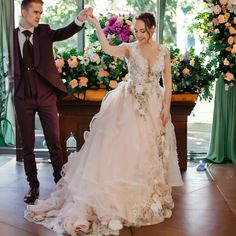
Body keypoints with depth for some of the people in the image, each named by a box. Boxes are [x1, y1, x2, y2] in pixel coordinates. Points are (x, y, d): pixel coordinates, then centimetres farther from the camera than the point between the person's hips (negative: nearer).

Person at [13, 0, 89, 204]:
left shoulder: (44, 31, 5)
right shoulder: (11, 35, 1)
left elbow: (65, 33, -12)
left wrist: (80, 19, -29)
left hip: (46, 96, 0)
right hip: (23, 97, 0)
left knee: (54, 142, 4)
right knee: (27, 145, 9)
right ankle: (33, 185, 22)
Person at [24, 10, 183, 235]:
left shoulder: (164, 51, 4)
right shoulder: (130, 48, -4)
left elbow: (168, 82, 4)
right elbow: (107, 49, -25)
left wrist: (166, 107, -3)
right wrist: (96, 24, -30)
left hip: (155, 106, 3)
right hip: (132, 105, -3)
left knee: (152, 152, 10)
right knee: (128, 149, -4)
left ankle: (151, 195, 27)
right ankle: (124, 197, 6)